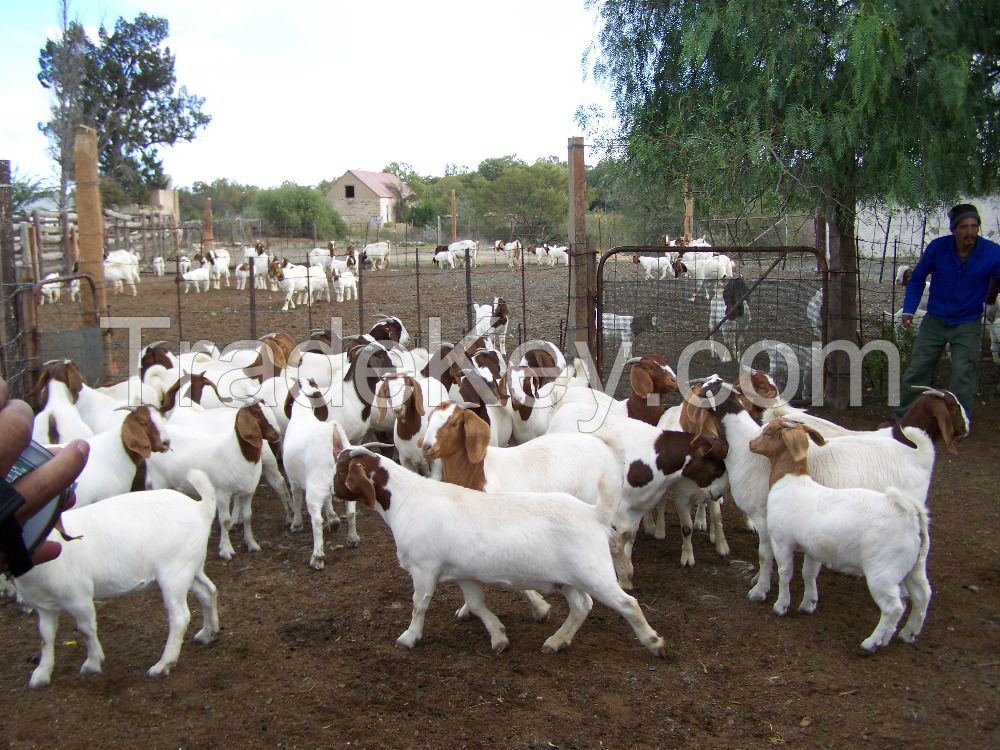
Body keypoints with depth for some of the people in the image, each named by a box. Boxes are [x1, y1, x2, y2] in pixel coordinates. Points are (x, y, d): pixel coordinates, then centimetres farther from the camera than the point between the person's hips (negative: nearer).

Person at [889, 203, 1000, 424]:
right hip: (935, 321, 1)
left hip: (968, 325, -1)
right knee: (917, 370, 4)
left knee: (963, 374, -5)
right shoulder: (938, 247, -11)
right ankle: (902, 417, 16)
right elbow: (917, 279, 2)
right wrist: (908, 310, -5)